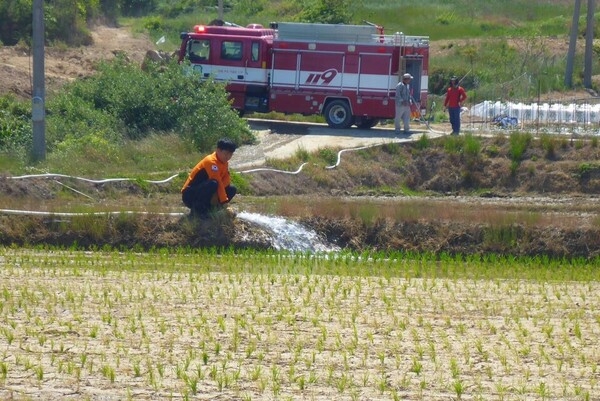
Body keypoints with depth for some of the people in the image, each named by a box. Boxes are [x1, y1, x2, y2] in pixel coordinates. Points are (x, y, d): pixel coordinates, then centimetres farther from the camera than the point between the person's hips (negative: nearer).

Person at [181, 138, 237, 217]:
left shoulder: (224, 162, 6)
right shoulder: (211, 161, -22)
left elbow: (226, 180, 0)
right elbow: (218, 182, -25)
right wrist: (224, 201, -24)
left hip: (203, 192, 9)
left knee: (232, 190, 2)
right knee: (213, 184, -36)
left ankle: (208, 206, 4)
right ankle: (197, 208, -21)